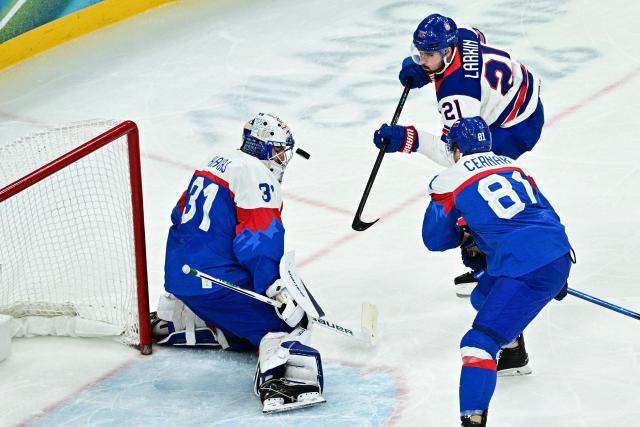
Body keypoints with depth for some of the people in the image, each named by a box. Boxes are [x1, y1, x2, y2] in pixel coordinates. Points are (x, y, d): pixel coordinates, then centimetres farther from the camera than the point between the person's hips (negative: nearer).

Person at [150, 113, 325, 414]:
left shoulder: (217, 162, 17)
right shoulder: (257, 176, -11)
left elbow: (182, 218, 25)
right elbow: (259, 242, -22)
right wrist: (277, 290, -25)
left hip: (178, 274, 9)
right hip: (214, 281, -9)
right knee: (289, 321, -9)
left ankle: (166, 323, 32)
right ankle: (276, 381, -33)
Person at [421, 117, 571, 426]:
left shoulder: (449, 180, 1)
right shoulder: (511, 166, 21)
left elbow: (434, 240, 8)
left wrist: (464, 233, 28)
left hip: (529, 271, -8)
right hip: (560, 256, 8)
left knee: (478, 343, -12)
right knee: (484, 299, 33)